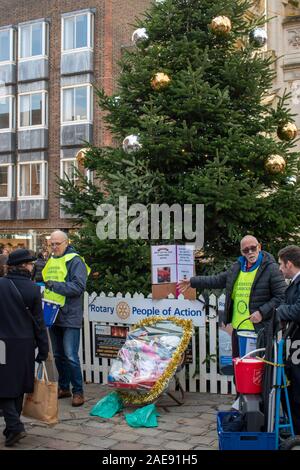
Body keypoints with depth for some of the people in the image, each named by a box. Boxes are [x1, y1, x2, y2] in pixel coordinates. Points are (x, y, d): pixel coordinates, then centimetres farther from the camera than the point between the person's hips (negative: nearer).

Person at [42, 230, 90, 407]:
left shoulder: (74, 261, -8)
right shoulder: (51, 261, 14)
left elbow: (79, 286, -19)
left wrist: (56, 285, -22)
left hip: (70, 316, -7)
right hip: (53, 315, 8)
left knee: (71, 356, -8)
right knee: (58, 355, 15)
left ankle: (78, 391, 3)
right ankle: (64, 388, 27)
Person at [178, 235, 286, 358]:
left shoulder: (271, 268, -7)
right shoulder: (236, 267, 14)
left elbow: (282, 296, -9)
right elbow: (217, 280, 25)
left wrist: (262, 312, -17)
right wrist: (192, 282, 22)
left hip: (260, 330, -7)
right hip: (237, 329, 7)